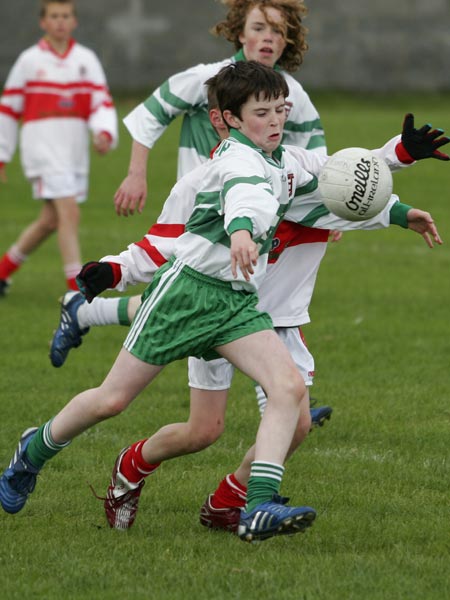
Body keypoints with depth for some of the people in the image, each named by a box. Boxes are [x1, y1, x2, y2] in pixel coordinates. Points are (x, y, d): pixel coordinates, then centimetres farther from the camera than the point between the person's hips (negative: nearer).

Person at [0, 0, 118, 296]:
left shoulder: (86, 59, 9)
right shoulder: (30, 60, 1)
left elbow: (102, 102, 3)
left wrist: (104, 132, -18)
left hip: (76, 150, 5)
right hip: (42, 147, -4)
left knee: (50, 220, 11)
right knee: (69, 212, -16)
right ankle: (77, 290, -15)